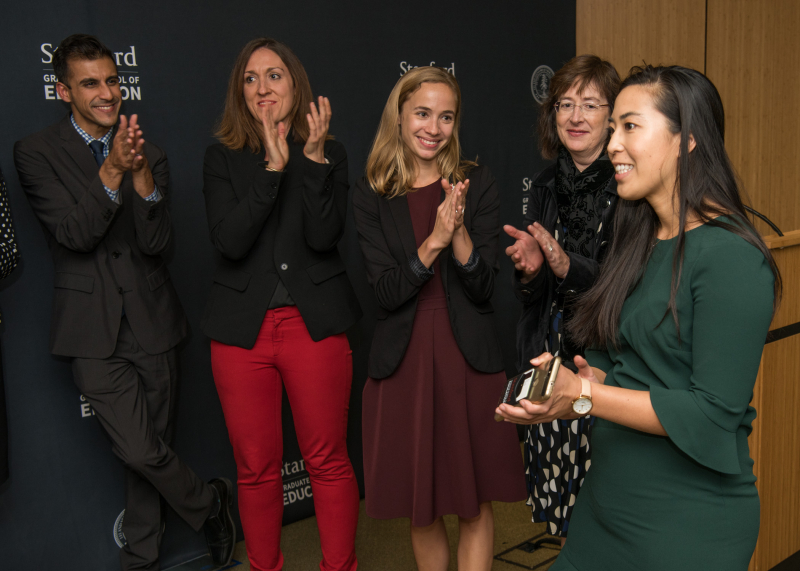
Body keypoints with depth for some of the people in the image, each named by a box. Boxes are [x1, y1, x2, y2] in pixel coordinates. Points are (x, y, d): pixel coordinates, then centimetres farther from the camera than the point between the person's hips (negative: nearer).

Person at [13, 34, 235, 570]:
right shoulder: (37, 152, -2)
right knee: (141, 452, -7)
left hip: (152, 323, 3)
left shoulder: (150, 154, 7)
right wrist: (112, 169, -26)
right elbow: (74, 233, -14)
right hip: (96, 329, -3)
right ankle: (211, 501, 21)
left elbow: (157, 242, -5)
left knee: (149, 453, 11)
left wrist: (142, 173, -20)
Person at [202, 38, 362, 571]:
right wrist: (273, 166, -16)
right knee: (256, 468, 9)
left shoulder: (329, 153, 5)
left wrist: (314, 157, -16)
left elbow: (325, 236, -9)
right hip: (243, 327, 1)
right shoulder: (223, 158, 5)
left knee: (329, 461, 5)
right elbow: (230, 241, -11)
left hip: (314, 323, -1)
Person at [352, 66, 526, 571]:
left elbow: (484, 289, -6)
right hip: (404, 363, 1)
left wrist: (459, 234, -23)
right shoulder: (372, 195, 1)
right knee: (421, 509, 14)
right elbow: (387, 292, -8)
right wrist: (434, 241, -23)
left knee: (475, 505, 9)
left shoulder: (477, 185, -1)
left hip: (470, 360, -1)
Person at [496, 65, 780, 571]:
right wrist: (575, 377, -6)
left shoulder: (731, 258, -20)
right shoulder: (640, 242, 8)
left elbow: (713, 414, -22)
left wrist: (585, 396, -22)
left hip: (690, 524, -8)